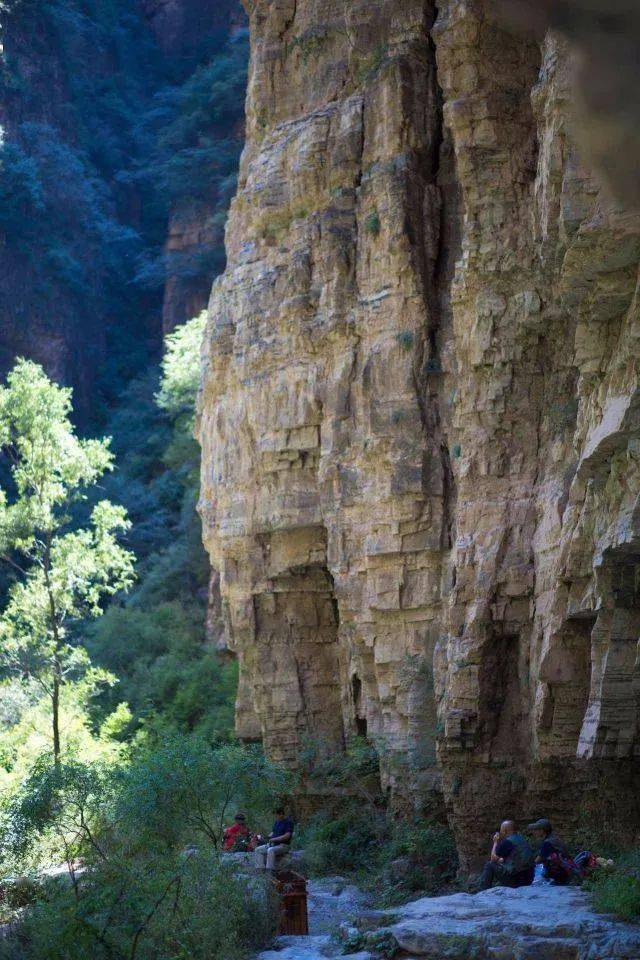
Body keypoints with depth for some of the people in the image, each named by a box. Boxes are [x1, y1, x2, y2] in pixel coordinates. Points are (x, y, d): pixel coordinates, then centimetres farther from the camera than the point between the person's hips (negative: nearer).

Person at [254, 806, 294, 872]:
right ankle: (261, 869, -16)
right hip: (273, 844, 9)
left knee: (270, 850, -36)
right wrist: (268, 837, 2)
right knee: (258, 850, -7)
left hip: (283, 845, -9)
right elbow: (273, 832, 23)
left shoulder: (288, 822, -10)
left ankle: (270, 870, -36)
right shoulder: (277, 821, 16)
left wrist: (275, 839, -19)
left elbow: (287, 836, -19)